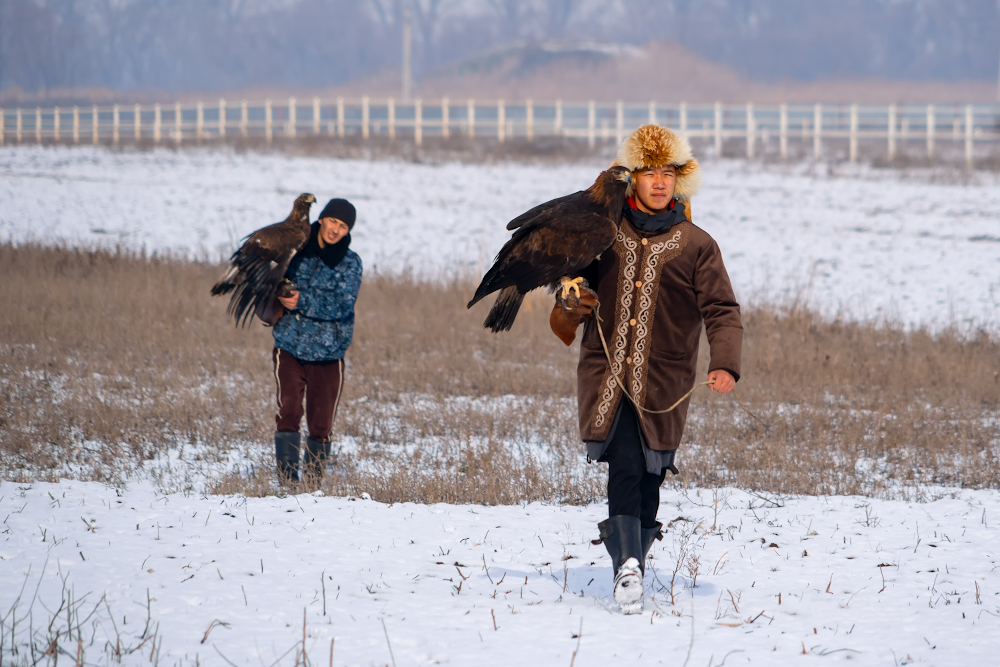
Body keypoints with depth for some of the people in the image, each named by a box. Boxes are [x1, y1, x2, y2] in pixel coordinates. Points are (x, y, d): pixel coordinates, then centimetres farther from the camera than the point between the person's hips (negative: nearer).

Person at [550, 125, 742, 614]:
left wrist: (725, 365, -19)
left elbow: (722, 313, -2)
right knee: (625, 467, -18)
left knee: (648, 477, 2)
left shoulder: (696, 246, 6)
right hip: (605, 377, 0)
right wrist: (570, 307, -1)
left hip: (662, 384, 0)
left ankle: (631, 558, 20)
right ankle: (628, 565, -28)